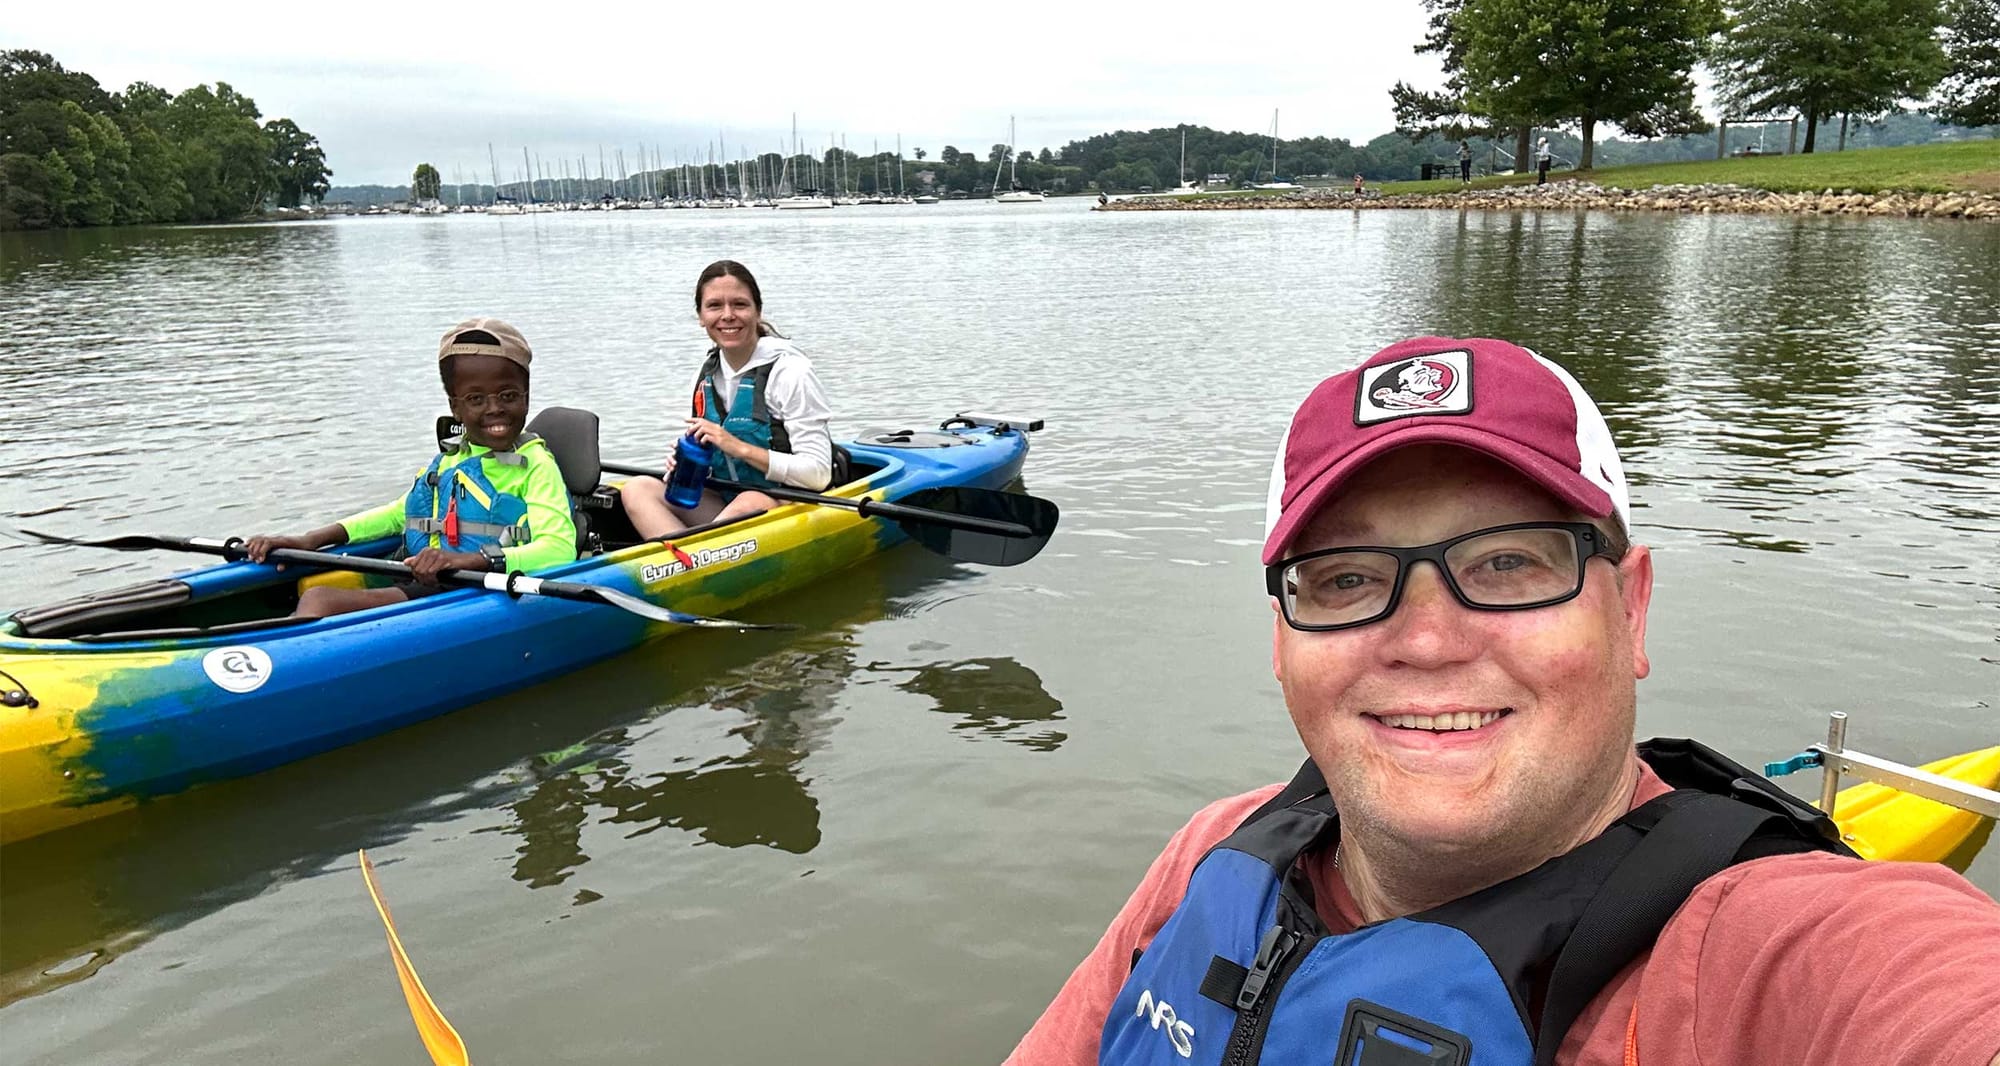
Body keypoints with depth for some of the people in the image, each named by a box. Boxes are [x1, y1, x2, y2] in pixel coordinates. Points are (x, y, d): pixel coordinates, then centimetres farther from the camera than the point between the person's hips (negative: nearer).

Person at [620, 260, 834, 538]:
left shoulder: (790, 372, -11)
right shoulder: (705, 376, 8)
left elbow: (819, 473, -16)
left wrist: (739, 447, -21)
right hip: (725, 507, 6)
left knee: (749, 502, -38)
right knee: (638, 489, -14)